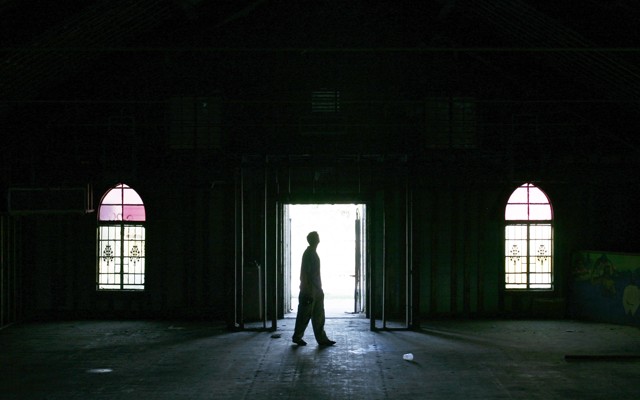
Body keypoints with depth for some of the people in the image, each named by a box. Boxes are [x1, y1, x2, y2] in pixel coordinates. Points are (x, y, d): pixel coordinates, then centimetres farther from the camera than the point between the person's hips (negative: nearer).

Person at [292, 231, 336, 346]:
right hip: (310, 290, -9)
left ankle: (322, 339, 11)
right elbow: (304, 273, -19)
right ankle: (297, 337, 13)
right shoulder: (308, 254, -16)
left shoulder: (313, 253, 14)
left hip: (316, 289, 9)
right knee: (305, 315, 1)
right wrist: (308, 291, -21)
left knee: (319, 316, 9)